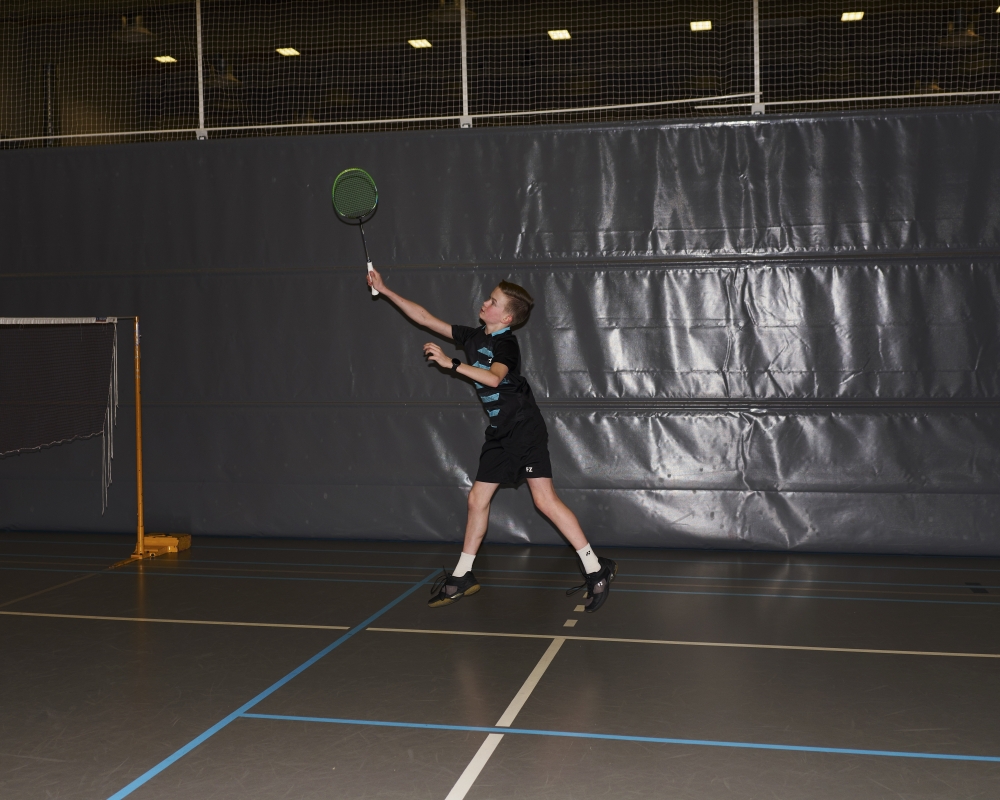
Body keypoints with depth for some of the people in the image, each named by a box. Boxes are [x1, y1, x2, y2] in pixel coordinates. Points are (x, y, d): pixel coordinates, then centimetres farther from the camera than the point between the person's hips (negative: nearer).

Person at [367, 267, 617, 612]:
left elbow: (494, 377, -36)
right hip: (500, 434, 9)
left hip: (525, 430, -9)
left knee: (545, 500, -15)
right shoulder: (473, 337, 9)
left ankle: (596, 570, -9)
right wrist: (385, 290, 13)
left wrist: (451, 363, -34)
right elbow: (426, 318, 14)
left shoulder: (506, 344, -14)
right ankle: (462, 577, 21)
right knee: (477, 498, 10)